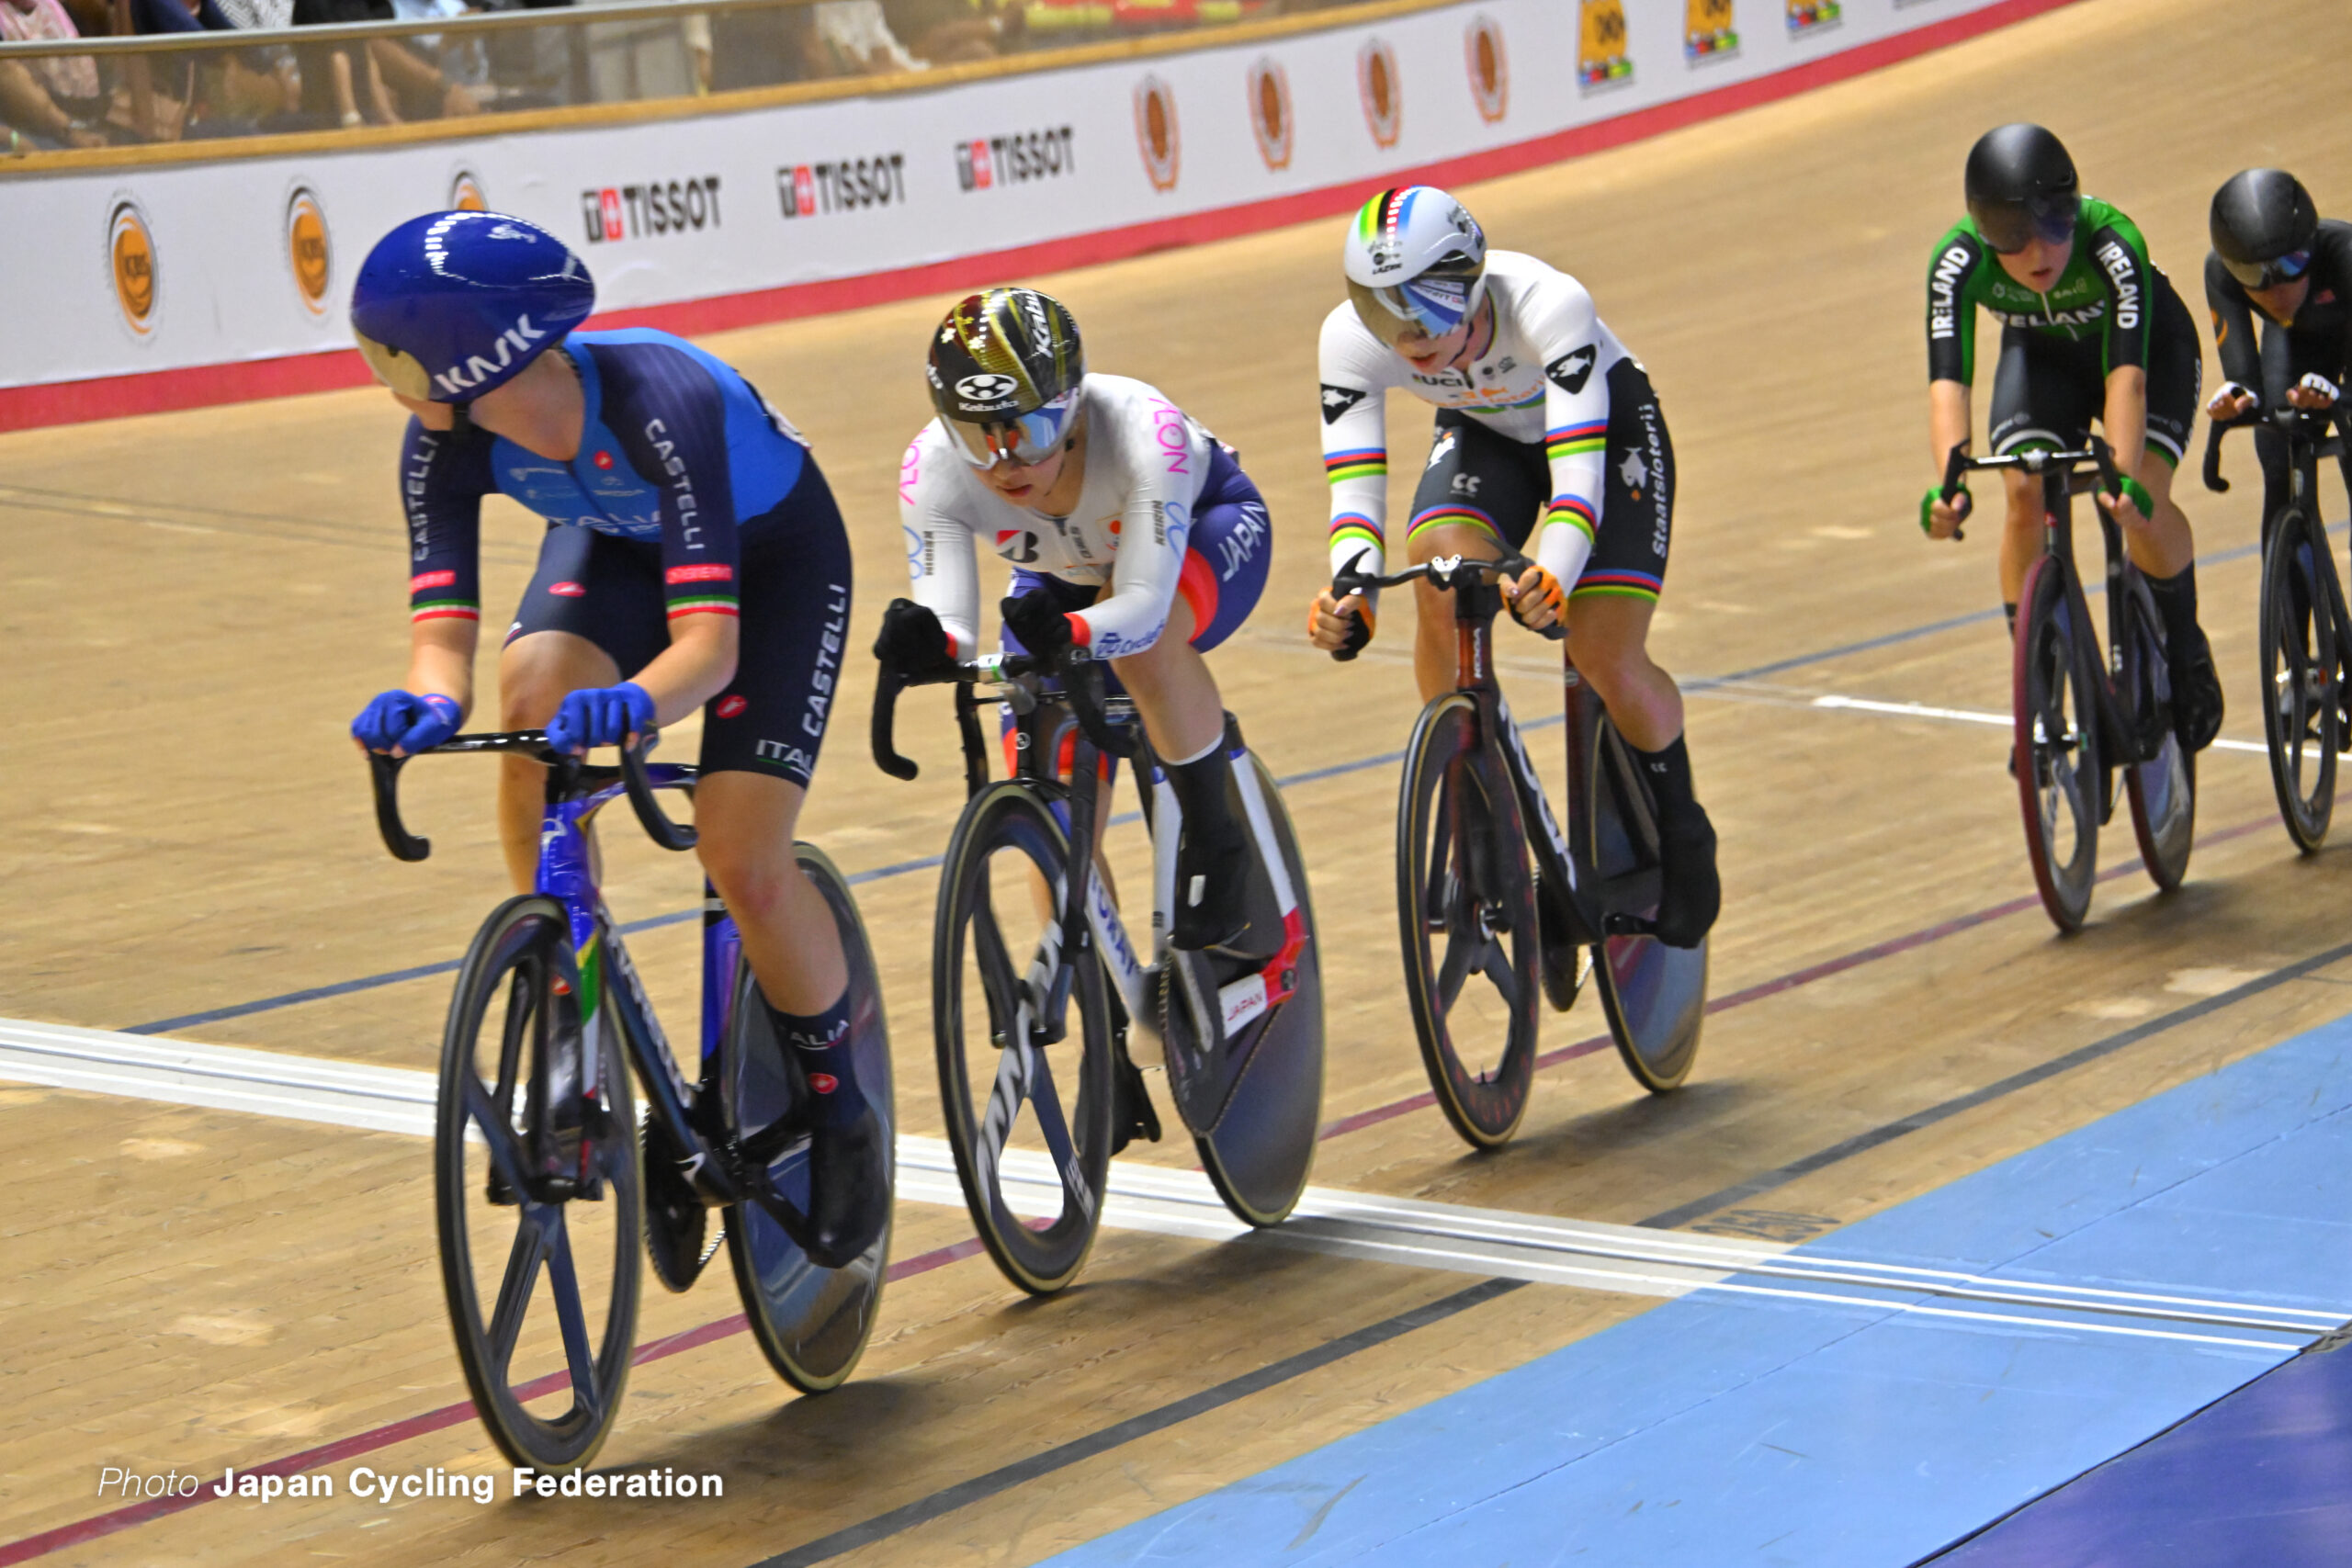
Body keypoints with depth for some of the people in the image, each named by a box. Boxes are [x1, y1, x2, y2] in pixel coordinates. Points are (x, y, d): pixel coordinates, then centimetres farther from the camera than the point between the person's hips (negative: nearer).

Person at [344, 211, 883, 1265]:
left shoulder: (658, 400, -43)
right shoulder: (448, 438, -28)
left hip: (777, 554, -4)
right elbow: (442, 630, -31)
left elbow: (710, 641, -48)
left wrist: (633, 702, -70)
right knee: (530, 694, -29)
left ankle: (842, 1113, 11)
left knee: (743, 865, -17)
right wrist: (426, 701, -54)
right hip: (615, 542, 4)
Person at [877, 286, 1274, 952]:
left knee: (1144, 639, -38)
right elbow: (952, 630, -34)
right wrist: (926, 647, -57)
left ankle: (1214, 843, -16)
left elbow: (1144, 604, -46)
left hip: (1204, 530, -4)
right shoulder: (932, 469, -32)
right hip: (1065, 570, 4)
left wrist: (1069, 630, -66)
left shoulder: (1141, 428, -41)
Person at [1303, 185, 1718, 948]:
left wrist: (1550, 578, -62)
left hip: (1608, 424, -3)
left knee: (1606, 658, -17)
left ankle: (1683, 829, 13)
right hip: (1484, 435, 3)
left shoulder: (1548, 304, -40)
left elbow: (1579, 470, -45)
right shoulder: (1351, 338, -29)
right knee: (1438, 573, -28)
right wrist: (1351, 594, -49)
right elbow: (1353, 490, -30)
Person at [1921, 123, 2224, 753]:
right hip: (2042, 354, 2)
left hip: (2151, 346, -2)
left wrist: (2124, 477, -59)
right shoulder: (1957, 263, -33)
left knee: (2143, 500, -23)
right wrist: (1949, 483, -57)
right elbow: (1947, 380, -41)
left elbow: (2126, 372, -45)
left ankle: (2183, 646, 5)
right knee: (2026, 494, -21)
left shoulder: (2114, 243, -40)